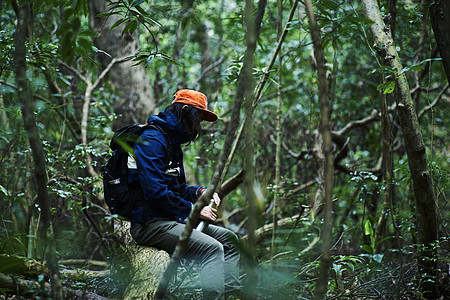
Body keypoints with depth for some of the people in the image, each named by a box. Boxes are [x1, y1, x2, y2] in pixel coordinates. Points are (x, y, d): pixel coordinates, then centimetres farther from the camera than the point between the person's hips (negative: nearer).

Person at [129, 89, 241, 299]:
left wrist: (200, 192, 8)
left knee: (228, 238, 11)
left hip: (170, 220, 11)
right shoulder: (151, 140, -14)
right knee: (212, 249, -26)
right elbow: (155, 191, -22)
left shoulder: (173, 144, 20)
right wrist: (192, 210, -14)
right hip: (150, 224, -11)